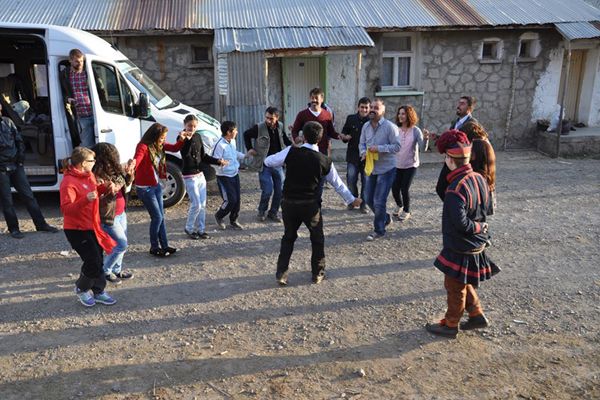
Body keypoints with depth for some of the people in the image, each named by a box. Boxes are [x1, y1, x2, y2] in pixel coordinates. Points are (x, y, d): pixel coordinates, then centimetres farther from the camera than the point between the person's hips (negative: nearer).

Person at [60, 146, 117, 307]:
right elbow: (66, 209, -27)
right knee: (93, 262, -6)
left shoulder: (89, 176, 5)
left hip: (92, 227, 8)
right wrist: (85, 200, -40)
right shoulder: (69, 182, -21)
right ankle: (81, 289, 20)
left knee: (98, 260, 12)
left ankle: (98, 291, 25)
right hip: (77, 230, -8)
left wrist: (106, 186, 5)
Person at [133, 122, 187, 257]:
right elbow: (135, 162, -37)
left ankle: (164, 245, 21)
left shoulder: (159, 145, 2)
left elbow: (175, 148, 13)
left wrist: (181, 139, -6)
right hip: (145, 188, -8)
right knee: (157, 217, -3)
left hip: (156, 185, 8)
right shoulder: (143, 147, -21)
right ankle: (154, 247, 13)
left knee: (161, 216, 12)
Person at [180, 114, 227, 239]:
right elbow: (185, 154, -27)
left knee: (202, 205, 9)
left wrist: (217, 161, 5)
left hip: (200, 175, 7)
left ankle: (201, 229, 19)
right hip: (190, 176, -7)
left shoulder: (198, 136, 9)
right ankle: (189, 228, 12)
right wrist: (188, 139, -34)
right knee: (196, 205, -7)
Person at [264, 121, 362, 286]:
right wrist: (352, 199, 21)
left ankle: (281, 273, 16)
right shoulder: (325, 161, -5)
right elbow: (338, 184, 6)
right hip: (311, 205, -1)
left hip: (289, 203, 1)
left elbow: (269, 162, -2)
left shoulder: (291, 152, -10)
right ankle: (318, 273, 27)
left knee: (288, 237, 19)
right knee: (317, 239, 19)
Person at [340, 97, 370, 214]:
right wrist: (345, 137, -8)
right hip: (353, 156, 2)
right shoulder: (351, 119, 4)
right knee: (351, 181, 6)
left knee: (366, 182, 5)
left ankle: (364, 204, 19)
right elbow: (344, 133, 14)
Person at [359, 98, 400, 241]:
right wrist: (364, 152, -9)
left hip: (386, 169, -7)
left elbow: (397, 146, -17)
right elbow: (361, 143, 12)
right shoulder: (366, 126, 3)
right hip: (371, 168, 7)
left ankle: (379, 230, 13)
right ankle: (385, 218, 39)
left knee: (379, 201, -4)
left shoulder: (390, 127, -16)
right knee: (368, 199, 14)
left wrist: (379, 148, -24)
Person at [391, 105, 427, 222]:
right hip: (397, 164, 3)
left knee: (404, 189, -4)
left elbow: (422, 147, -20)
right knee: (395, 188, 3)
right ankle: (399, 205, 36)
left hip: (410, 165, -2)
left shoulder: (415, 130, -11)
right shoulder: (396, 129, -5)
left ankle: (406, 211, 22)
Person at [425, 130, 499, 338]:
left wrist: (478, 226, -15)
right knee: (464, 283, 26)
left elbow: (460, 224, -31)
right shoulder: (479, 179, -2)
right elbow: (487, 206, 11)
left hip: (460, 250, -8)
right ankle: (477, 315, 37)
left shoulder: (455, 189, -29)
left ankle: (450, 325, 29)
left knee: (455, 287, 11)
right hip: (476, 245, 8)